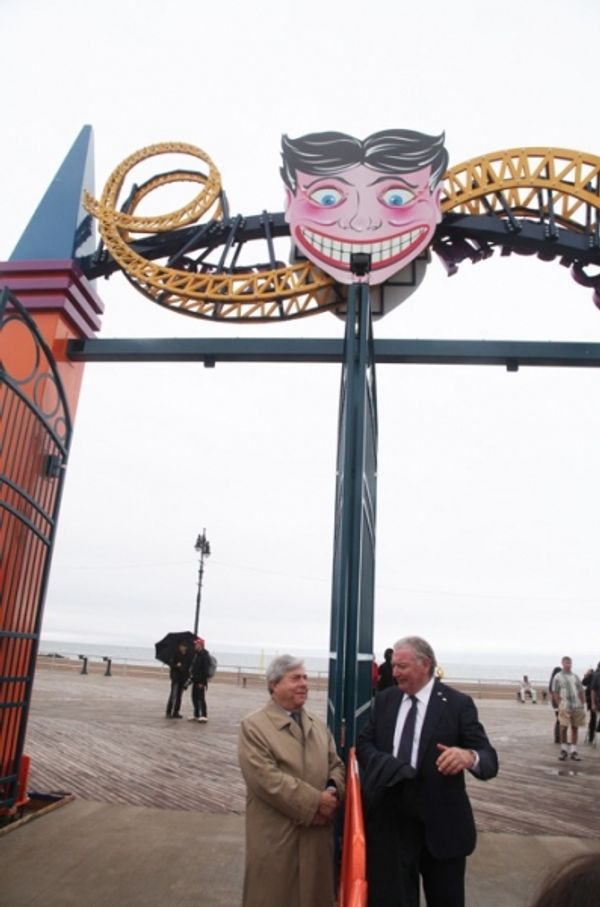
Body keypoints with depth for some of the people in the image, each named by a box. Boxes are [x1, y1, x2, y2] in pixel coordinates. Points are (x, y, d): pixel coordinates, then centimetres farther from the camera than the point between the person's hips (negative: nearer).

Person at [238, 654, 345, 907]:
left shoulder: (318, 725, 14)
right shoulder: (253, 726, -10)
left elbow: (336, 765, 12)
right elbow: (266, 778, -19)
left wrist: (333, 793, -10)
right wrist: (313, 802, -18)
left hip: (318, 834, 6)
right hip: (276, 836, -6)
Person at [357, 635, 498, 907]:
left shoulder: (457, 704, -11)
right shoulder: (384, 700, 3)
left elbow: (490, 760, -16)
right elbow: (364, 743, 8)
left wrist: (469, 756, -41)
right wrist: (381, 764, -15)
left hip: (441, 824, -3)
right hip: (390, 819, 3)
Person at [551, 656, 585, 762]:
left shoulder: (575, 677, 14)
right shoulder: (558, 677, 1)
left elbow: (581, 692, 15)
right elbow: (555, 693, -2)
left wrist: (583, 705, 6)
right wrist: (559, 705, -10)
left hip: (577, 707, 4)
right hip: (565, 707, -4)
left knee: (575, 728, 7)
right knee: (564, 728, -5)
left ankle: (574, 751, 15)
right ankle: (564, 750, 10)